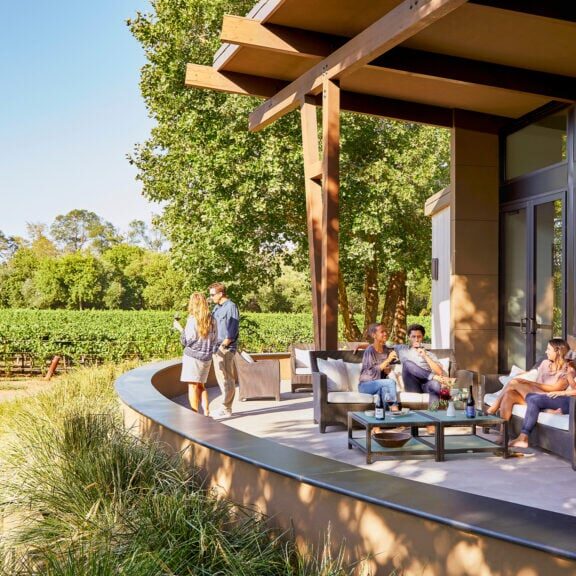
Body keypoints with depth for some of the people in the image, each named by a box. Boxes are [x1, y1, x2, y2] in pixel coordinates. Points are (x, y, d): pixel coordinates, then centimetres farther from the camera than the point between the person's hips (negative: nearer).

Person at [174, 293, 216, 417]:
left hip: (193, 356, -6)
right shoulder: (211, 320, 3)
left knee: (193, 386, 0)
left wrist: (180, 328, 3)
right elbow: (214, 340, 11)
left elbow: (186, 341, -9)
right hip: (206, 357, 6)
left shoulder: (192, 320, -13)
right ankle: (206, 412, 14)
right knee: (201, 385, 18)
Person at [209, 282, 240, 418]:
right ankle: (226, 407, 19)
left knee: (227, 379, -5)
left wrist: (223, 346, -19)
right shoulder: (217, 307, 16)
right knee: (220, 377, 12)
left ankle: (226, 409, -1)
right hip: (216, 347, 9)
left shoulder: (231, 307, -10)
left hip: (226, 348, -9)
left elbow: (233, 330, -16)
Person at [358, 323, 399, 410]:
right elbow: (373, 370, -21)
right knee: (390, 382, -27)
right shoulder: (370, 350, -12)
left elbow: (387, 371, 14)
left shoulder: (386, 350, 7)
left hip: (379, 384, 4)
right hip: (366, 385, -4)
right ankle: (394, 408, -26)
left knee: (384, 389, -32)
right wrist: (388, 360, -29)